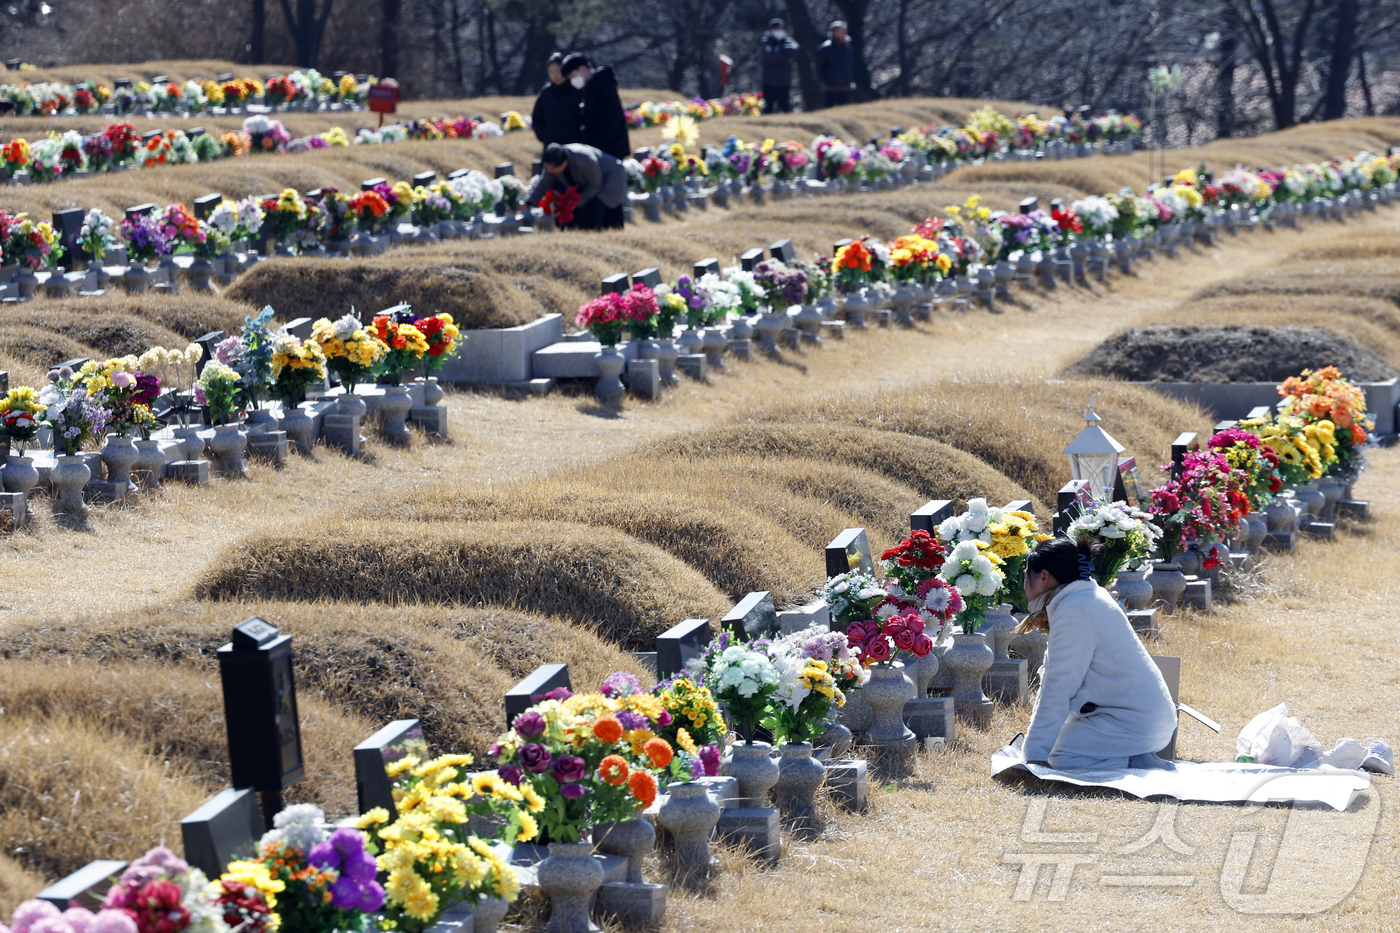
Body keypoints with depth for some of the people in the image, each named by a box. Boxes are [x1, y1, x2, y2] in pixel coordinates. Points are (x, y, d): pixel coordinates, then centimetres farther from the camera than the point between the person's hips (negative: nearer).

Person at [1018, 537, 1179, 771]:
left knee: (1062, 757, -16)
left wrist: (1036, 754, -17)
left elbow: (1058, 689, -19)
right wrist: (1036, 731, 14)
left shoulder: (1073, 613, -18)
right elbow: (1052, 678, 15)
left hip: (1137, 723, -10)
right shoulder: (1087, 599, 13)